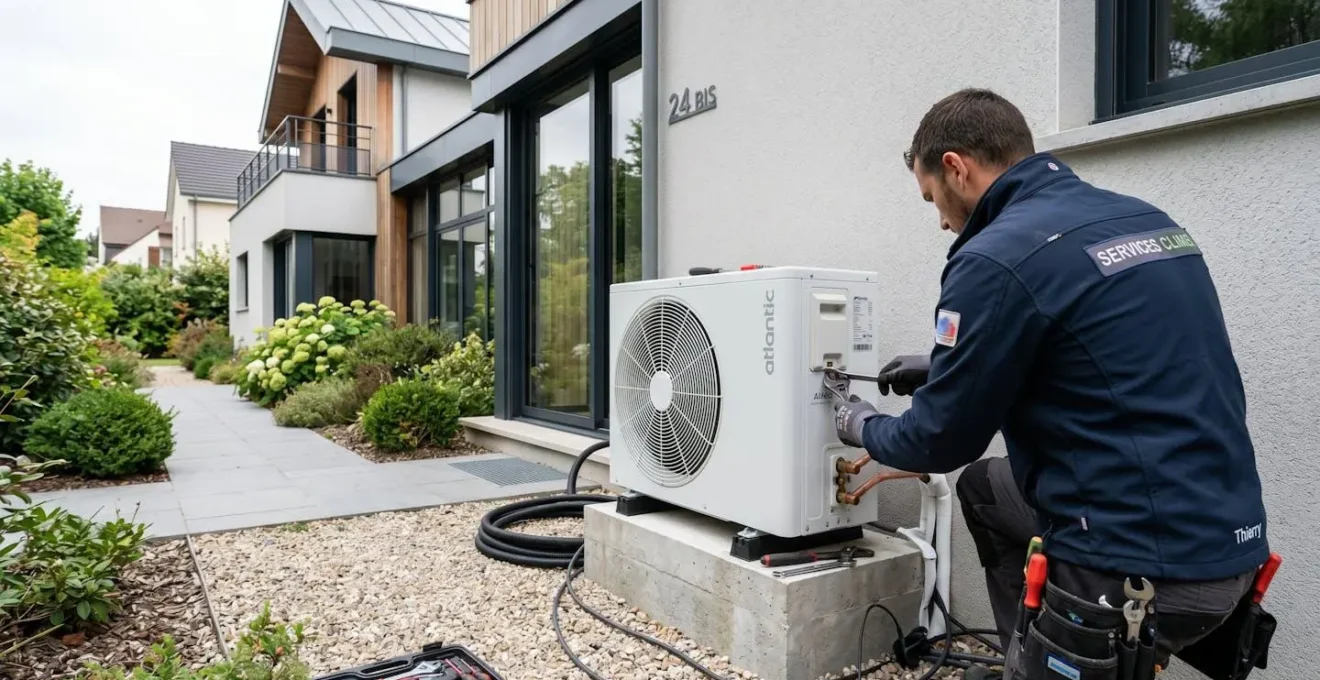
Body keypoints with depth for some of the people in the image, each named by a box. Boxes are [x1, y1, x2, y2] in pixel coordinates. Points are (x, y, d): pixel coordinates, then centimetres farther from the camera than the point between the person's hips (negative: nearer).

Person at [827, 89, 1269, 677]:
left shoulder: (998, 257, -19)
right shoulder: (1143, 219, 8)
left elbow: (942, 440, -10)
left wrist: (864, 428, 12)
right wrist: (946, 366, 25)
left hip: (1144, 565, -9)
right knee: (984, 488, 24)